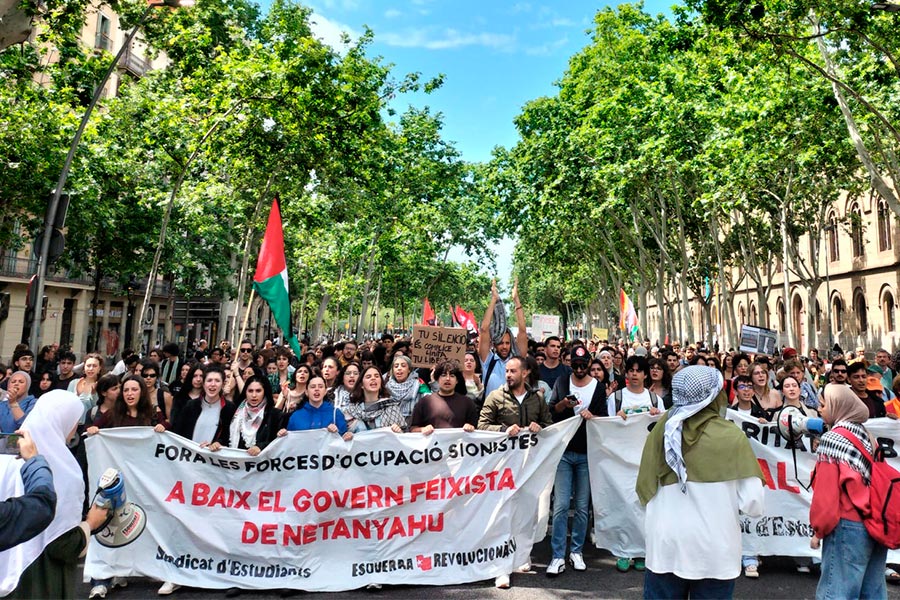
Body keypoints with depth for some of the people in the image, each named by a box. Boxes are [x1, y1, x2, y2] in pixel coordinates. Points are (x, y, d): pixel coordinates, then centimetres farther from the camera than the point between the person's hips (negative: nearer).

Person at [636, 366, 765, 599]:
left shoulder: (664, 428, -6)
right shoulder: (732, 437, -12)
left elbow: (645, 488, -1)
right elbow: (752, 504, -12)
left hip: (665, 544, 2)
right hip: (715, 550, -1)